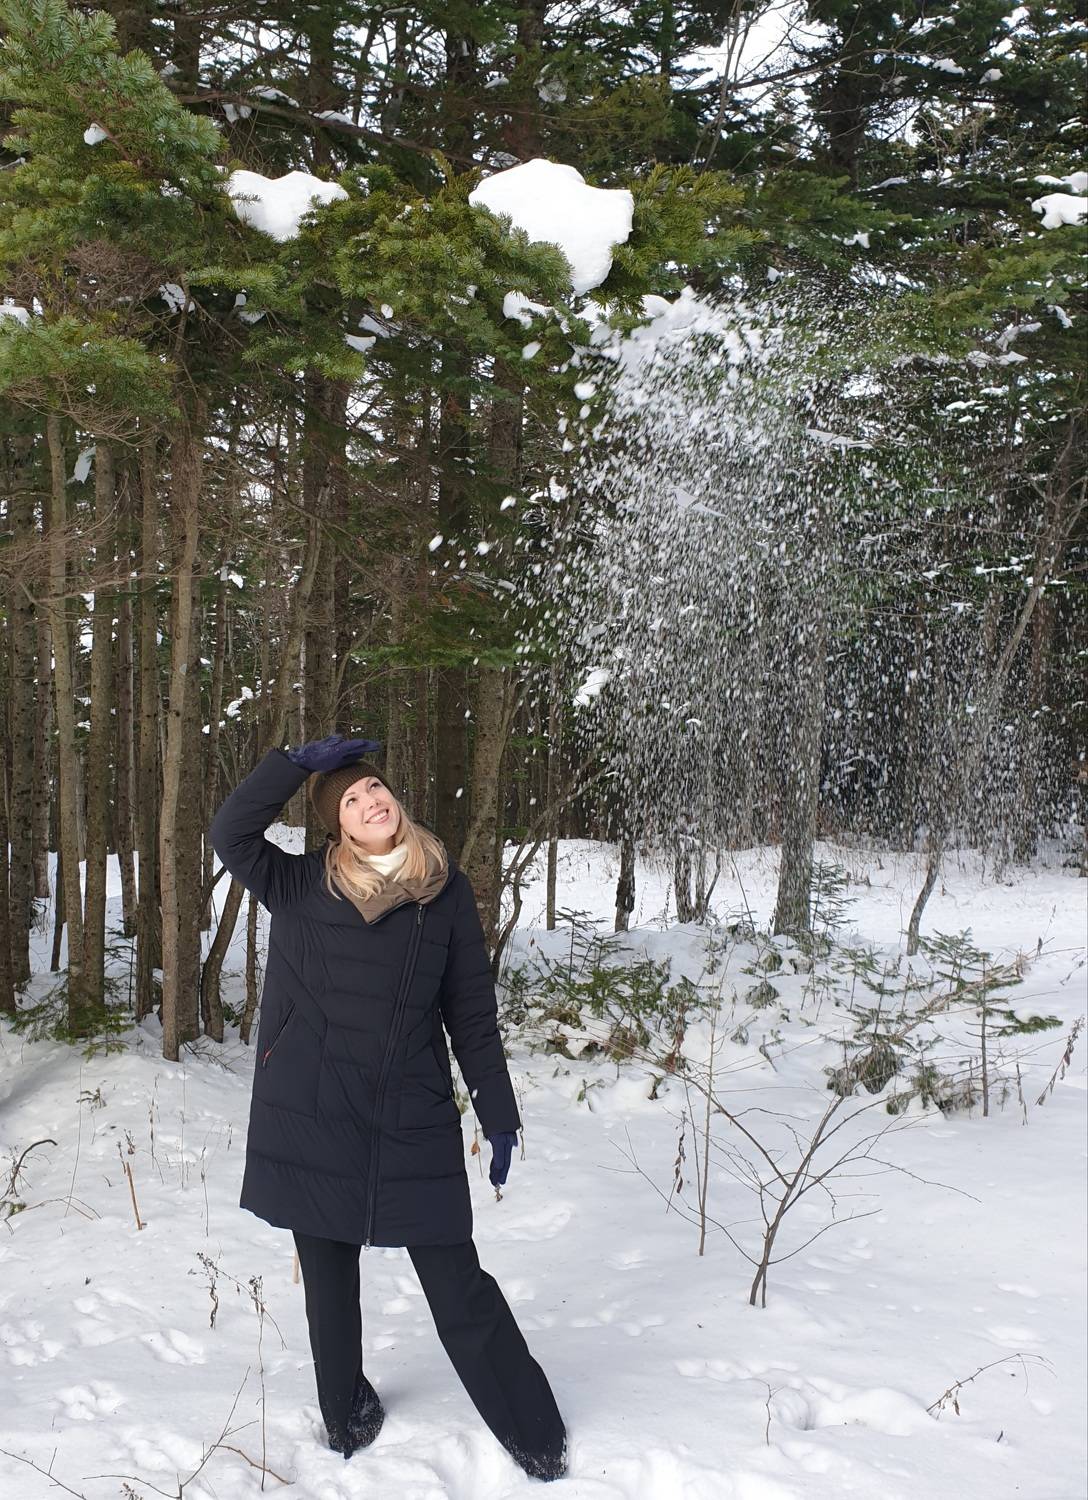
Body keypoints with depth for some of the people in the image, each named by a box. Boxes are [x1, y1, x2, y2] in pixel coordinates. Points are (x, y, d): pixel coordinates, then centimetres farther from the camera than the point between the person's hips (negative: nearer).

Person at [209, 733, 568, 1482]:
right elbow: (231, 831, -15)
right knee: (329, 1280, 15)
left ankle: (535, 1432, 17)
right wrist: (302, 760, -15)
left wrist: (499, 1113, 3)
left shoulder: (447, 890, -1)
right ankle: (347, 1413, 38)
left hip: (415, 1124, -1)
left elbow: (473, 1010, 3)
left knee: (460, 1287, 1)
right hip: (312, 1123, 2)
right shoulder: (300, 887, 0)